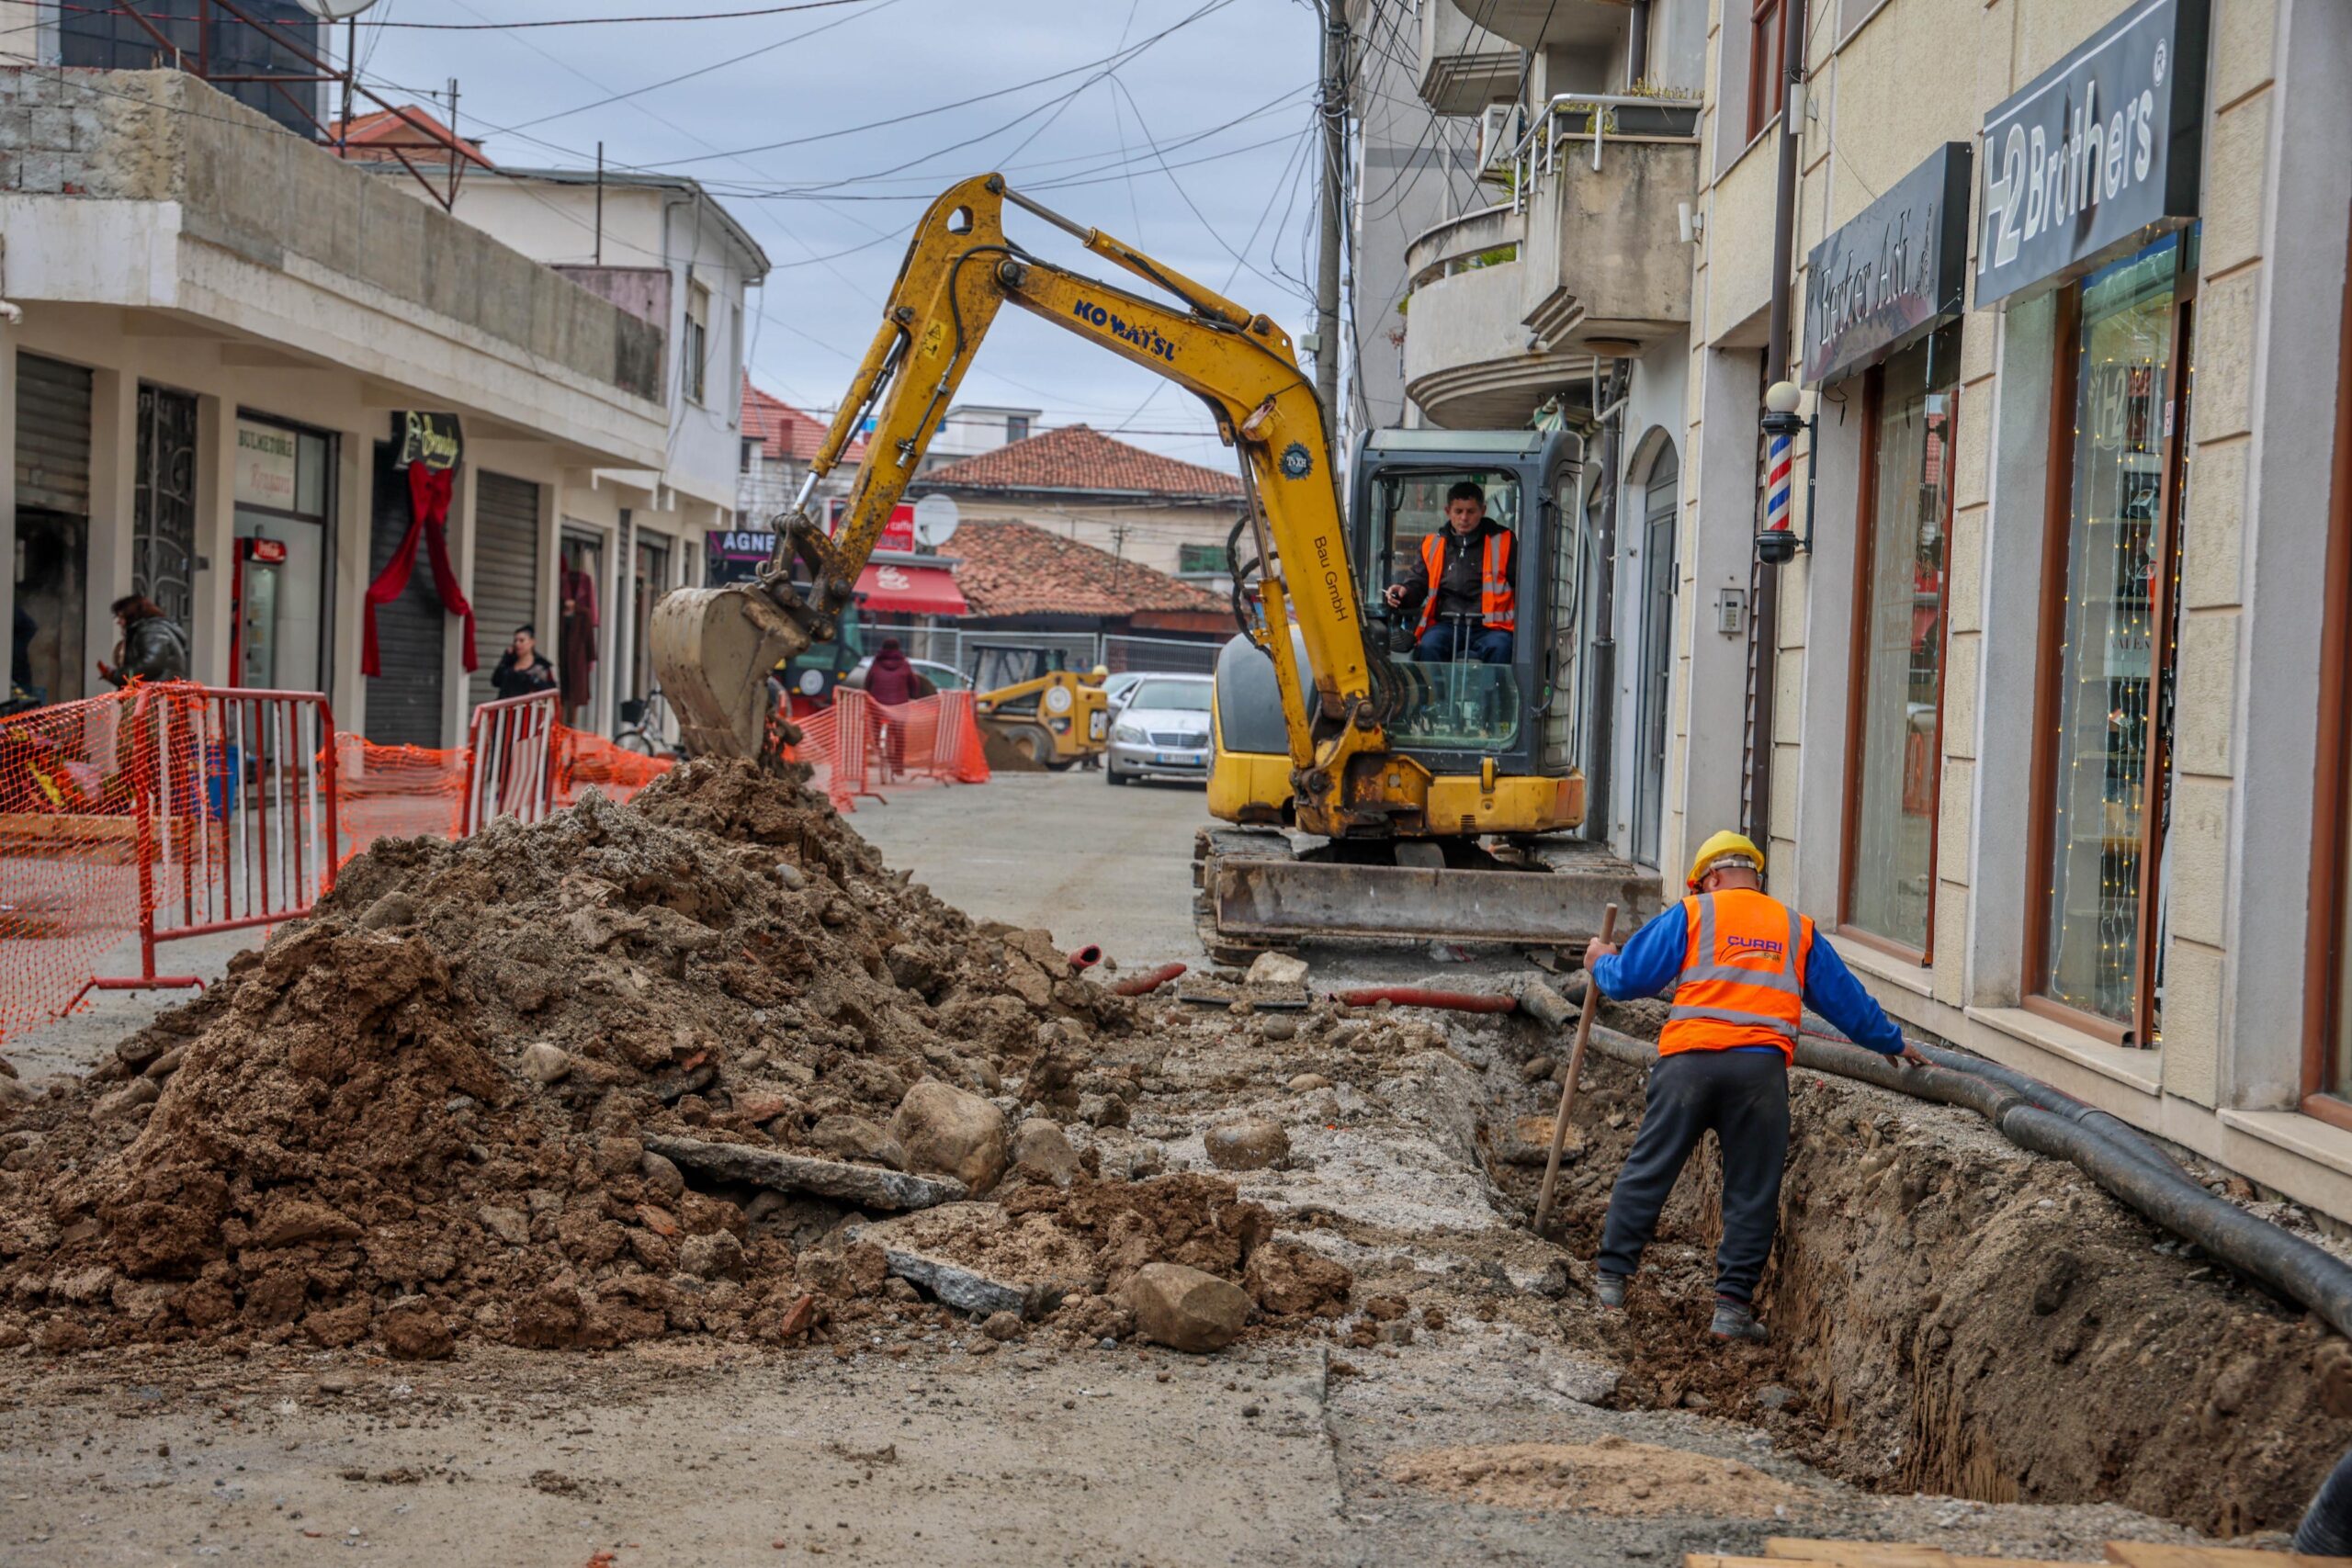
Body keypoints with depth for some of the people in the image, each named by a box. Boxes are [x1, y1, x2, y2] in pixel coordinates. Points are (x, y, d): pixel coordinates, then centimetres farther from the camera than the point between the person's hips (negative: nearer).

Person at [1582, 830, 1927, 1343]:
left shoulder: (1691, 914, 10)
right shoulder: (1796, 929, 20)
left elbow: (1628, 977, 8)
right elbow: (1845, 998, 27)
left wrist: (1601, 962, 30)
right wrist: (1892, 1044, 41)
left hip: (1689, 1058, -1)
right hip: (1762, 1068, 1)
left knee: (1648, 1170, 9)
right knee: (1753, 1191, 7)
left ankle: (1612, 1277, 13)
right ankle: (1732, 1306, 6)